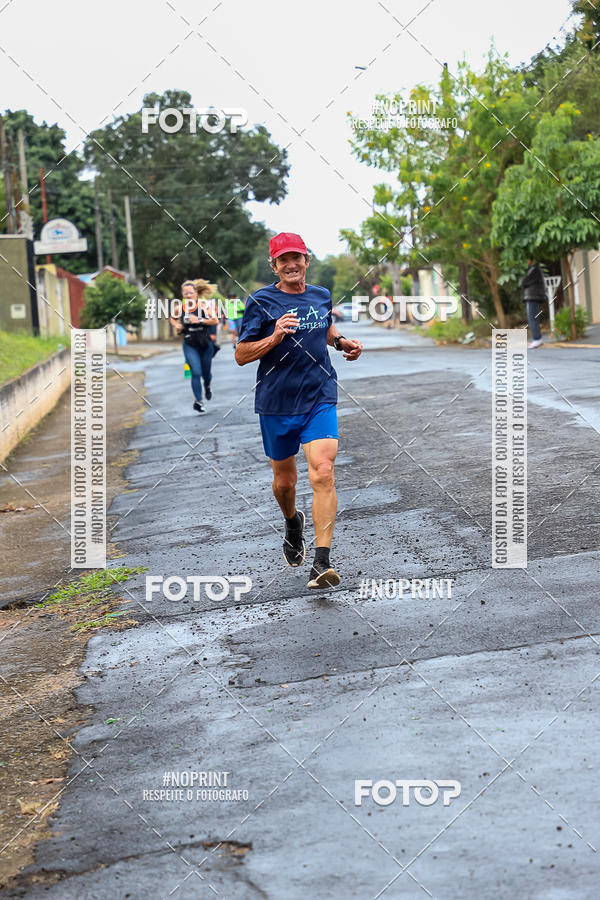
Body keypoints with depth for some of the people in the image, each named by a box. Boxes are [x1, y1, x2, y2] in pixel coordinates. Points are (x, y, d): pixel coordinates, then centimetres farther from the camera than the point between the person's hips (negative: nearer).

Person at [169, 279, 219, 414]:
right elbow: (172, 318, 18)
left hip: (205, 344, 0)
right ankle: (198, 401, 0)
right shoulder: (179, 308, -3)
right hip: (190, 346, 0)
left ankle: (207, 386, 50)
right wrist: (176, 325, -1)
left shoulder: (203, 306, -10)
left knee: (206, 372, 14)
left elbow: (215, 320, -17)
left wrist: (199, 320, -25)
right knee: (196, 373, -12)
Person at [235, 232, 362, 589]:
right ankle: (293, 522, 48)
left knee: (323, 472, -17)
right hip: (277, 402, -1)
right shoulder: (261, 301, -4)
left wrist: (344, 343, 11)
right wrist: (275, 337, -20)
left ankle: (322, 561, -19)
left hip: (320, 399, 1)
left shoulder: (322, 296, 9)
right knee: (284, 479, 12)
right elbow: (241, 355, -5)